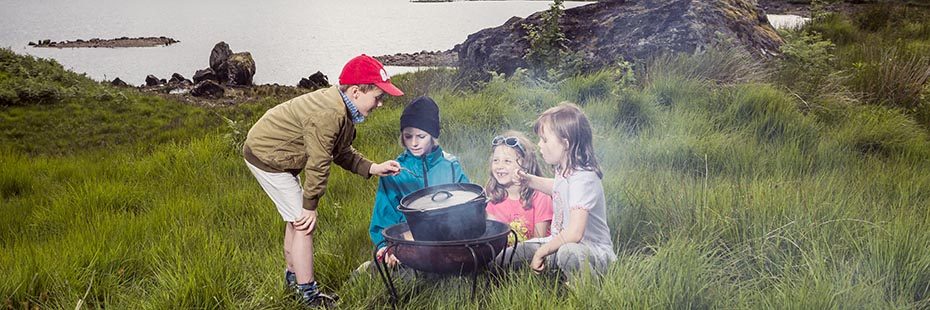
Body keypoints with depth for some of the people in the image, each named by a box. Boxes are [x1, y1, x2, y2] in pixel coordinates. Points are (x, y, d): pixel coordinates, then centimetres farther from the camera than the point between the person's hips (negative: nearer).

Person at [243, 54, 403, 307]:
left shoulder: (343, 109, -1)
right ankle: (308, 294, -2)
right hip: (265, 156, -10)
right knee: (304, 222, -9)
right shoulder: (329, 115, -32)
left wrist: (373, 168, -3)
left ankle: (293, 276, 37)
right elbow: (318, 164, -26)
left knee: (297, 218, 20)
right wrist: (310, 206, -17)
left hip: (268, 149, 10)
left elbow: (342, 152, 8)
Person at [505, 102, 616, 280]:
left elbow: (574, 233, -34)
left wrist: (541, 252, -21)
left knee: (569, 253, -43)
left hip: (593, 251, -8)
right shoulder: (565, 170, 3)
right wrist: (529, 180, 14)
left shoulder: (583, 179, -26)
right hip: (561, 243, 9)